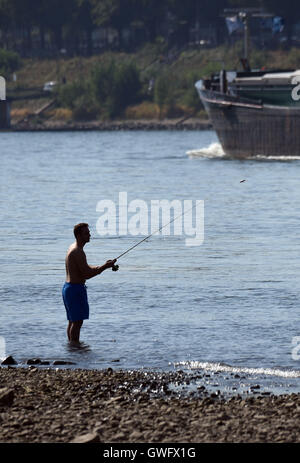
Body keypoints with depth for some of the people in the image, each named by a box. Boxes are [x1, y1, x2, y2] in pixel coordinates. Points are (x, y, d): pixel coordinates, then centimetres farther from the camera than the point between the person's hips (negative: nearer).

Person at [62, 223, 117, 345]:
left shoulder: (73, 248, 14)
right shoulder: (78, 252, -19)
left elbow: (86, 269, 22)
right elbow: (87, 274, -21)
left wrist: (103, 266, 10)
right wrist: (105, 267, -14)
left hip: (68, 287, 11)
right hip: (76, 289, -11)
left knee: (73, 321, 16)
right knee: (77, 321, -8)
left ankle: (72, 344, 21)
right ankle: (75, 345, -8)